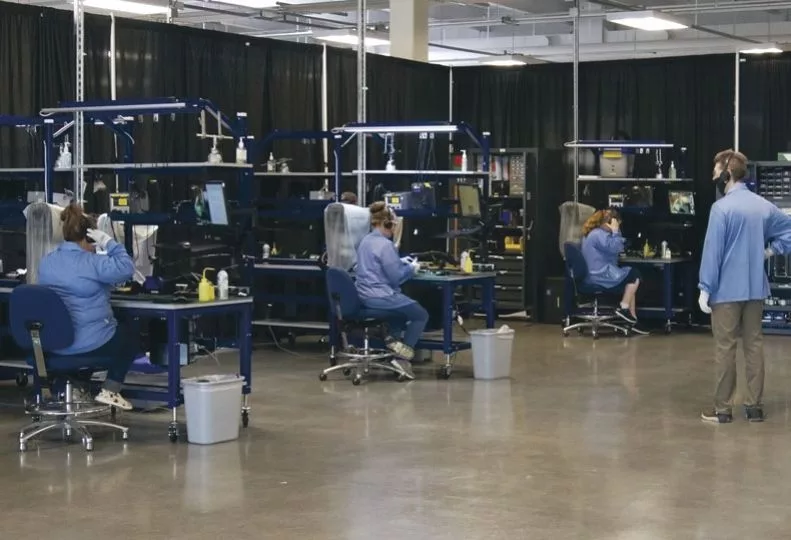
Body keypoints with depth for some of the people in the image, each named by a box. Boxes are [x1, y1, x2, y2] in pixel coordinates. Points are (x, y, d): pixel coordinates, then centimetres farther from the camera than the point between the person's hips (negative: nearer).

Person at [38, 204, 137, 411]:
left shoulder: (46, 262, 6)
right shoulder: (91, 262, -18)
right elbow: (126, 268, -21)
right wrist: (109, 243, -13)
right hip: (88, 344, -7)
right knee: (129, 337, 24)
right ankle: (109, 391, 13)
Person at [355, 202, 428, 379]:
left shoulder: (365, 241, 10)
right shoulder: (385, 245, -19)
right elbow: (396, 277, -16)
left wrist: (401, 262, 19)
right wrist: (412, 268, 0)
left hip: (366, 296, 9)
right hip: (381, 297, -9)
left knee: (405, 306, 34)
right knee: (421, 315, 7)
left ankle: (393, 339, 18)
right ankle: (403, 358, -1)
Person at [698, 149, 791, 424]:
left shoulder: (722, 207, -15)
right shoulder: (763, 205, 6)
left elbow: (713, 250, -15)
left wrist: (705, 289, -11)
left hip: (727, 289, -6)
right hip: (755, 288, 6)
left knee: (725, 348, 0)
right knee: (754, 345, 10)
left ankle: (723, 409, 5)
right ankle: (755, 406, 14)